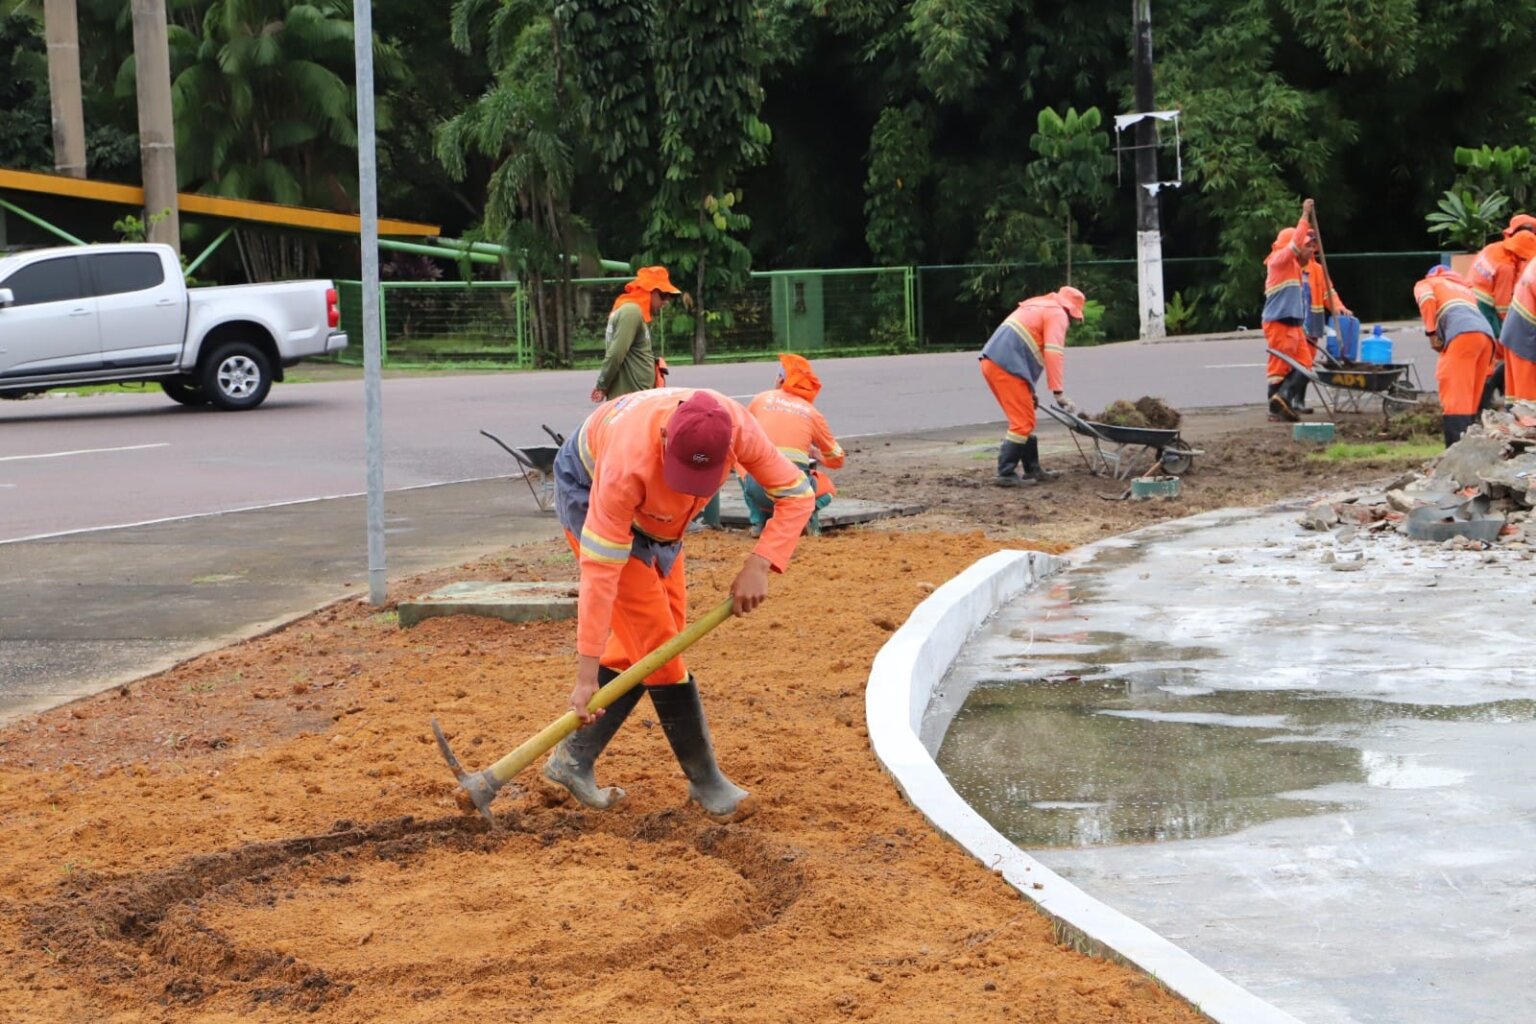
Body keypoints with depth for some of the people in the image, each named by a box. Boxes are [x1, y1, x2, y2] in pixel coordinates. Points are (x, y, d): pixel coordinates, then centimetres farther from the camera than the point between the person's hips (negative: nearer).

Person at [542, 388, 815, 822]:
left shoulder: (737, 428, -33)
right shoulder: (629, 460, -43)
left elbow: (796, 492, -20)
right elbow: (600, 571, -39)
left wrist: (759, 565, -34)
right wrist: (586, 677, -38)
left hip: (654, 511, 6)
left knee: (641, 643, 3)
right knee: (653, 636, -12)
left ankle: (573, 759, 11)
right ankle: (705, 780, -3)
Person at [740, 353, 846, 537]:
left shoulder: (762, 399, 11)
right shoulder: (812, 412, 12)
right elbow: (837, 460, 20)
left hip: (757, 487, 0)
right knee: (826, 488, 34)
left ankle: (759, 520, 15)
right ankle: (808, 513, 0)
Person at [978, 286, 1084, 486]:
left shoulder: (1035, 307, 31)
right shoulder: (1057, 314, 1)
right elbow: (1053, 353, -12)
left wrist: (1029, 390, 31)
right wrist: (1058, 393, -15)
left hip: (991, 362, 9)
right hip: (1006, 366, -9)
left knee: (1024, 419, 17)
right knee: (1023, 423, -6)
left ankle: (1032, 469, 23)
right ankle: (1006, 474, -7)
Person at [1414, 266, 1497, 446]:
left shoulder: (1426, 284, 23)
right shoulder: (1464, 288, 40)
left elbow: (1427, 299, 0)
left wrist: (1431, 333, 1)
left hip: (1463, 334, -6)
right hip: (1486, 333, 6)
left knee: (1455, 398, -12)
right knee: (1471, 401, 12)